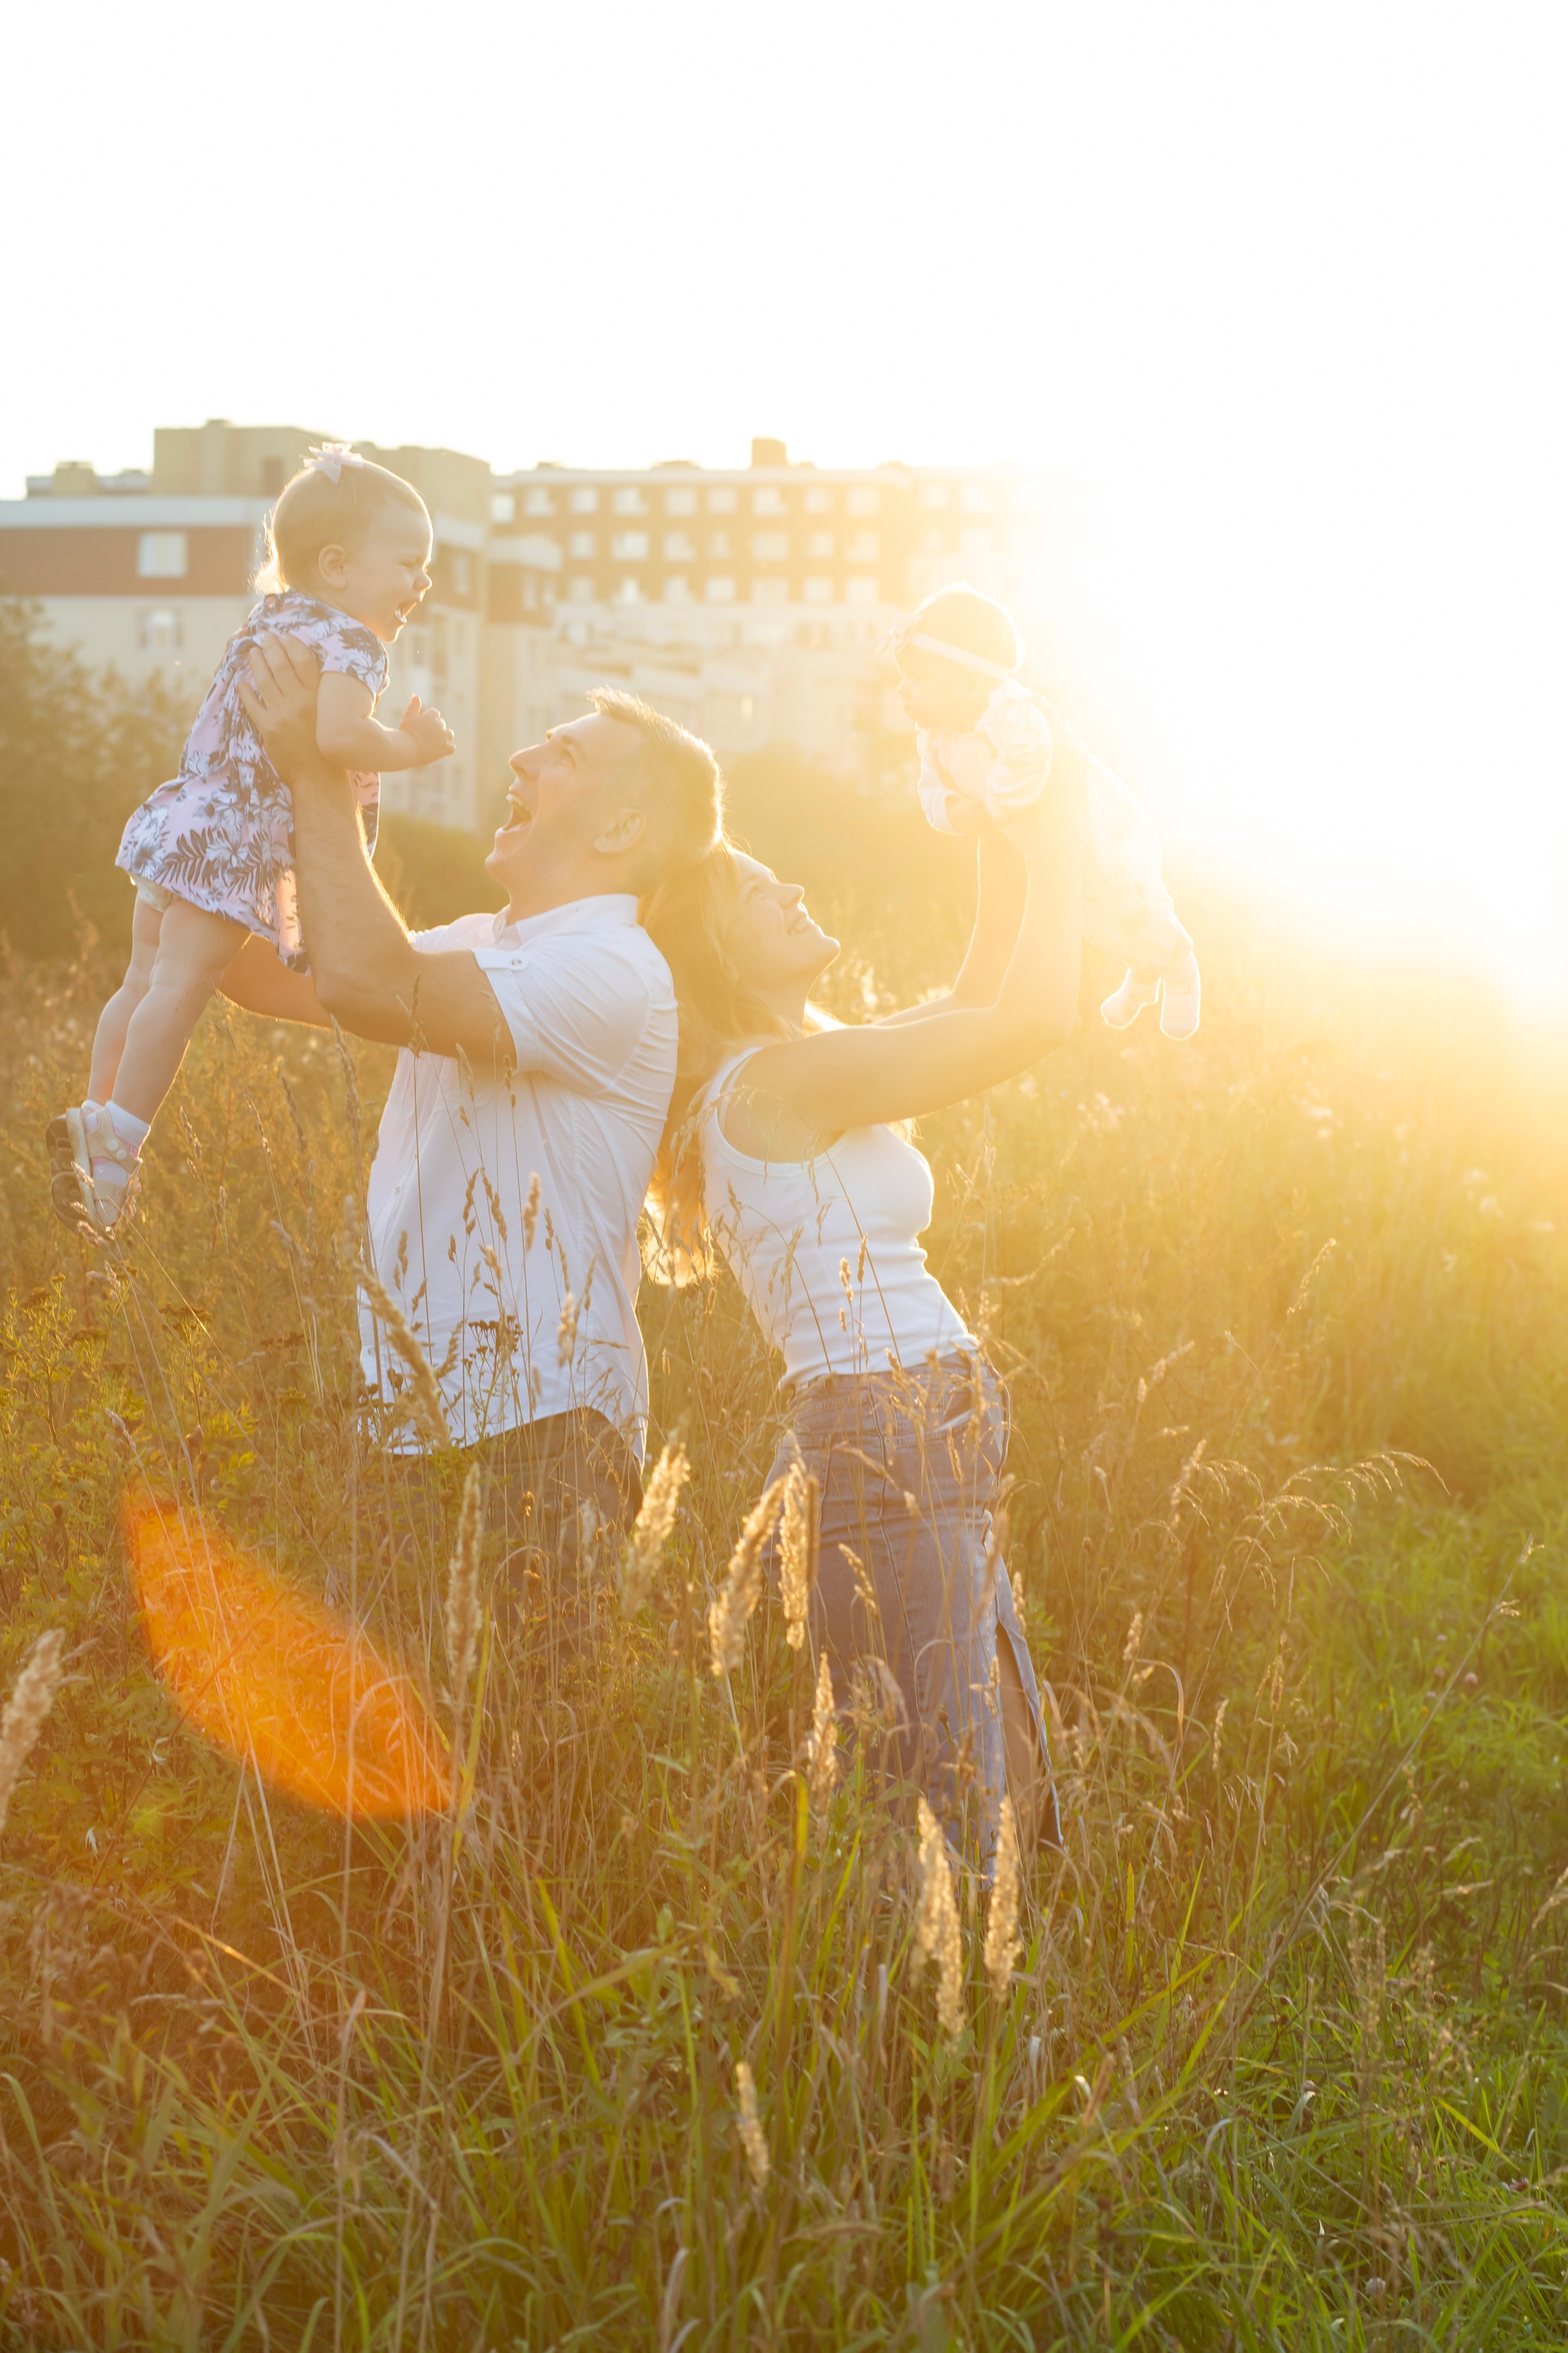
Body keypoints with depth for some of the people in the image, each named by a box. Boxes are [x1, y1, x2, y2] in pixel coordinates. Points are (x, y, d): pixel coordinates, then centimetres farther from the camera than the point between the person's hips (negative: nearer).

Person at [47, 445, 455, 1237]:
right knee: (181, 987, -8)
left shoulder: (271, 620, 16)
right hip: (235, 844, -10)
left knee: (145, 981, 14)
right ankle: (115, 1140, -7)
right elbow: (337, 736, -31)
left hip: (184, 815, 10)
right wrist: (409, 748, -15)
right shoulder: (350, 644, -14)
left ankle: (96, 1119, 21)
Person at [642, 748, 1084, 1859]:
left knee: (1001, 1791, 11)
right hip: (888, 1458, -10)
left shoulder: (794, 1080, 18)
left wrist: (1008, 850, 18)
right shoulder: (781, 1077, -11)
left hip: (924, 1460, 10)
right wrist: (1059, 840, -1)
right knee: (948, 1809, -11)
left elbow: (981, 1005, 28)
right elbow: (1036, 1018, -13)